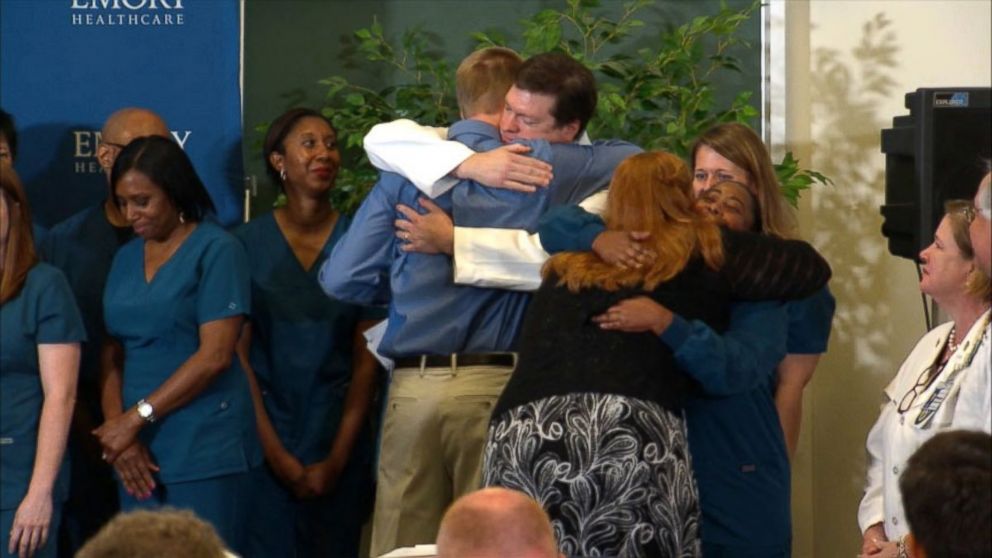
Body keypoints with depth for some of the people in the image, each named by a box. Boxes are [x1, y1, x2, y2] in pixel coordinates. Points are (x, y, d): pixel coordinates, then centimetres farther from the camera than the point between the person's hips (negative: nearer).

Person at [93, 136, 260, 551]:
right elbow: (112, 355, 10)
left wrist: (137, 418, -12)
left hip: (204, 454, -5)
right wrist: (117, 426, -6)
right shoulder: (126, 258, 15)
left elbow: (214, 356, -11)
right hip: (139, 455, 5)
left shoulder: (217, 251, -3)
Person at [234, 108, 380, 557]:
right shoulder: (248, 244, 0)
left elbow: (366, 357, 0)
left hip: (339, 434, 1)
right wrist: (276, 452, -9)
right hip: (268, 435, -1)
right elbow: (238, 353, -2)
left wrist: (338, 458, -7)